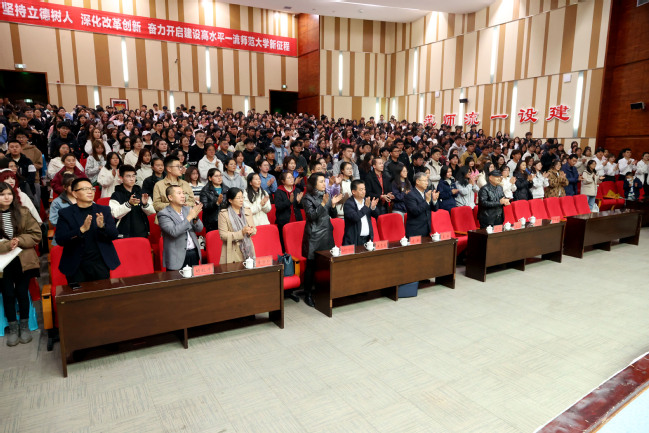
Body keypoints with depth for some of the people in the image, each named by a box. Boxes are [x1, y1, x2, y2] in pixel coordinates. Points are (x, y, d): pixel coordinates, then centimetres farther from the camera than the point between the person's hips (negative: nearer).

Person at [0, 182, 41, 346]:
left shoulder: (23, 212, 0)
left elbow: (36, 234, -1)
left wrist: (19, 241, -15)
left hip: (23, 260, 0)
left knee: (22, 293, 7)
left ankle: (24, 326, 23)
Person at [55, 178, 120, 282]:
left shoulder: (104, 210, 10)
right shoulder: (65, 213, 4)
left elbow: (114, 235, 3)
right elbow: (59, 240, -7)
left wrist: (102, 226, -18)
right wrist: (82, 230, -23)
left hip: (100, 263, 1)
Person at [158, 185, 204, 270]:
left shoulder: (188, 209, 11)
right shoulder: (163, 214, -6)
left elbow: (199, 229, 6)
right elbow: (173, 232, -21)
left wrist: (195, 217, -13)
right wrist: (189, 217, -19)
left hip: (194, 253, 5)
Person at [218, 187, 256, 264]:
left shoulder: (247, 211, 11)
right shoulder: (223, 214, -5)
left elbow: (254, 229, 14)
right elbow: (223, 235, -10)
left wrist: (251, 231, -10)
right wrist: (241, 233, -19)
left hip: (248, 250, 4)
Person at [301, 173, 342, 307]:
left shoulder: (326, 196, 12)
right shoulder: (307, 198, -5)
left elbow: (333, 215, 12)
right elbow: (311, 215, -15)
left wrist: (333, 204, -6)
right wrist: (323, 203, -23)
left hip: (327, 234, 6)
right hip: (314, 236, -5)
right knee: (311, 265, -3)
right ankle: (308, 294, 8)